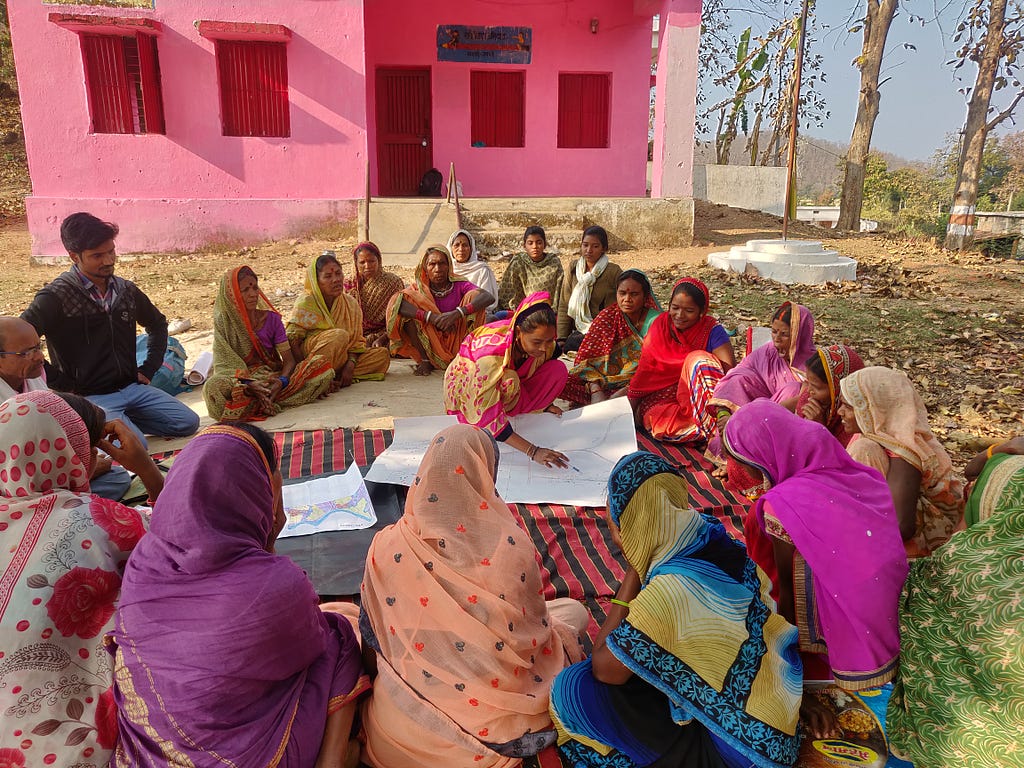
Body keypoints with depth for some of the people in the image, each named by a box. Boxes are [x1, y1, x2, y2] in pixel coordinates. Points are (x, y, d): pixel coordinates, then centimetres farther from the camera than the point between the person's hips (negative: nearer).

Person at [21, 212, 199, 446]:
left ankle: (124, 419, 8)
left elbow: (158, 324, 24)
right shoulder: (56, 297, -12)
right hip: (89, 397, -6)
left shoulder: (125, 290, 6)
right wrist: (63, 385, -15)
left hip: (132, 387, 6)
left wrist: (149, 369, 13)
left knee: (188, 424, -6)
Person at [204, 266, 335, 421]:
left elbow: (289, 359, 1)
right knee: (213, 386, -37)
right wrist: (250, 385, -29)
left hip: (275, 378, 3)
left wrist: (282, 381, -23)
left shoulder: (271, 318, 6)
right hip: (241, 382, -3)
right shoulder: (224, 323, 0)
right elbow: (224, 364, -9)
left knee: (323, 364, -19)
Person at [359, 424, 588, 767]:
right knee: (572, 610, 15)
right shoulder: (513, 547, -20)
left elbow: (373, 636, 1)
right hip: (487, 726, -2)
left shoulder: (387, 545, -13)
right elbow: (535, 632, -5)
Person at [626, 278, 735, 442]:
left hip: (698, 396, -1)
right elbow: (645, 372, 1)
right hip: (662, 395, 1)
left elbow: (729, 368, -16)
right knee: (661, 424, -32)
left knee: (698, 358, -28)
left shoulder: (711, 330, -4)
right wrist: (631, 409, -7)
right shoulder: (660, 326, 2)